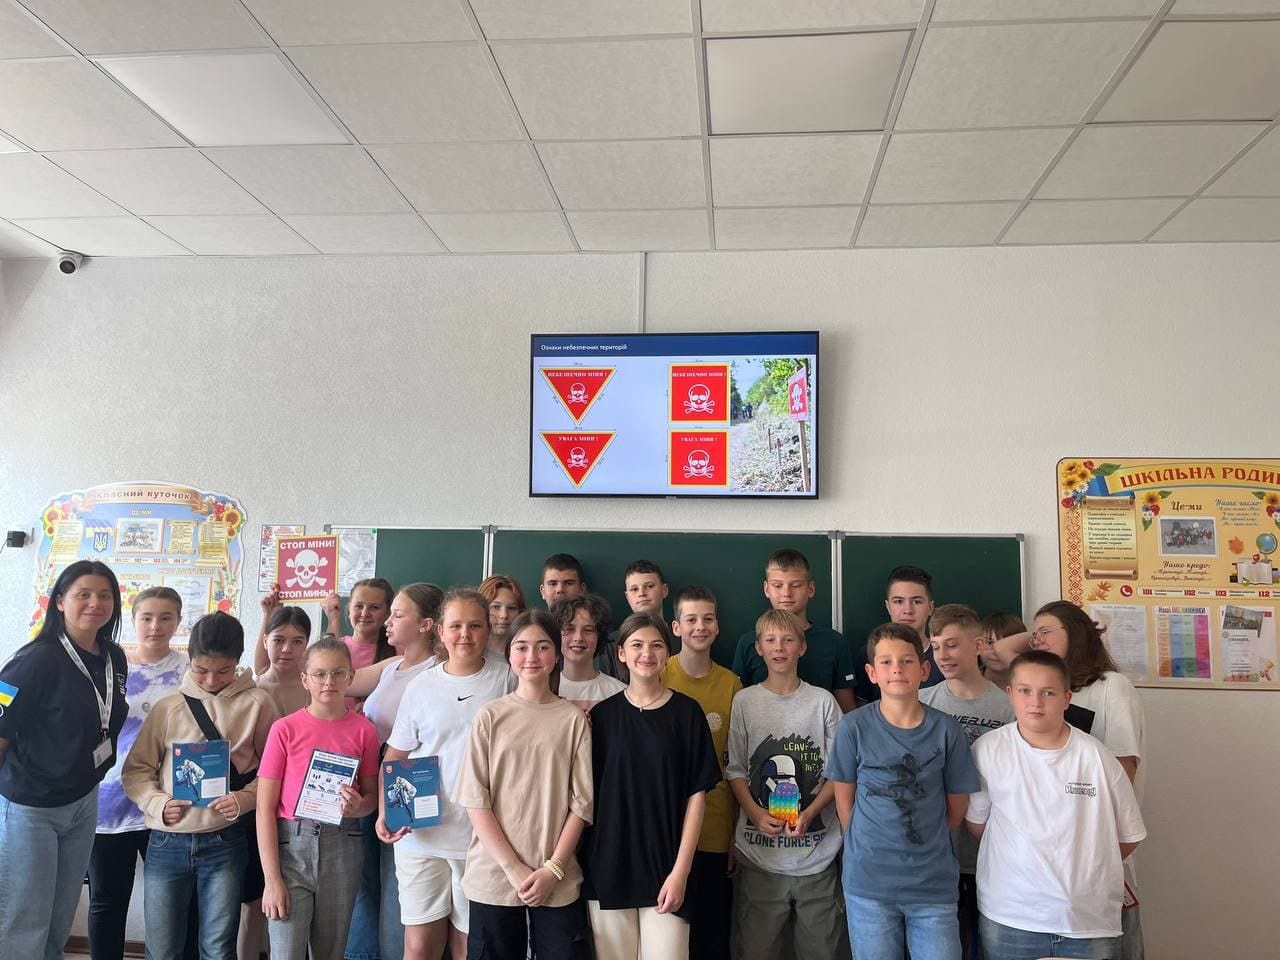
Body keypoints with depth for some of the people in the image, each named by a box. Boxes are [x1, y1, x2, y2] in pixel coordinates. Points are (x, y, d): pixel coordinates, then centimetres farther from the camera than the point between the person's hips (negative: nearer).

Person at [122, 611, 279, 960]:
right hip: (167, 843, 2)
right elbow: (136, 770, 6)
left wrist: (246, 798, -15)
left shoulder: (256, 702, -2)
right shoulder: (168, 707, 3)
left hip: (224, 842, -2)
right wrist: (159, 804, -11)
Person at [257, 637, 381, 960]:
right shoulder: (285, 729, -6)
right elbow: (265, 809, -6)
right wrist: (272, 879, -10)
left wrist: (357, 807, -15)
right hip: (291, 844, -2)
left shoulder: (364, 731, -1)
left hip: (342, 847, 2)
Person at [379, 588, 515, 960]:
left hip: (483, 837, -1)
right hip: (420, 835, 1)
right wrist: (385, 813, -2)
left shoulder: (507, 677, -1)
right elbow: (394, 758, 9)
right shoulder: (420, 687, 2)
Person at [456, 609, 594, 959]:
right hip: (493, 877, 0)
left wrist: (552, 869, -8)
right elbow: (475, 800, -4)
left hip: (559, 882, 0)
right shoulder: (490, 716, -1)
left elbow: (581, 802, 0)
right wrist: (514, 868, -10)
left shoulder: (573, 719, -1)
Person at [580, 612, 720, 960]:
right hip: (607, 868, 1)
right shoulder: (603, 714, 2)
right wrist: (584, 861, -1)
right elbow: (588, 790, 6)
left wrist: (680, 870, -8)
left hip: (665, 868, -1)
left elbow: (697, 794, -3)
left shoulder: (687, 712, -1)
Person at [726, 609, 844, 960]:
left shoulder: (823, 701, 0)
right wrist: (756, 813, -11)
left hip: (816, 852, 0)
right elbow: (735, 770, 4)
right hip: (759, 855, 0)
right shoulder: (745, 701, 2)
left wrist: (810, 813, -12)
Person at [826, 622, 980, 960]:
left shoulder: (946, 730, -4)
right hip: (868, 882, 0)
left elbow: (957, 804, 7)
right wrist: (869, 848, 1)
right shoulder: (854, 727, -6)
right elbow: (844, 799, 3)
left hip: (934, 883, 1)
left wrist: (925, 844, 8)